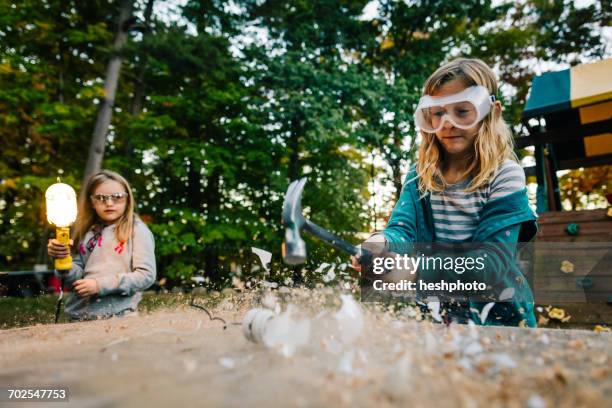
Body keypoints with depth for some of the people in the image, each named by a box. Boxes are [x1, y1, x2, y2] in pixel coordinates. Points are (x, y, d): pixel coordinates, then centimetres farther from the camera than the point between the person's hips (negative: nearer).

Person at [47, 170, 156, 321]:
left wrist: (100, 285, -14)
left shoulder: (137, 230, -4)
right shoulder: (87, 233, 10)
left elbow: (146, 275, -12)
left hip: (118, 316, -4)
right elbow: (78, 278, 10)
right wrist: (63, 259, -9)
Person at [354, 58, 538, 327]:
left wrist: (424, 269, -30)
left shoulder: (505, 176, -7)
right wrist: (382, 244, -31)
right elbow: (402, 229, -7)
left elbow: (493, 258, -16)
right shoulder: (418, 176, 5)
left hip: (497, 316, -2)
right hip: (436, 314, 3)